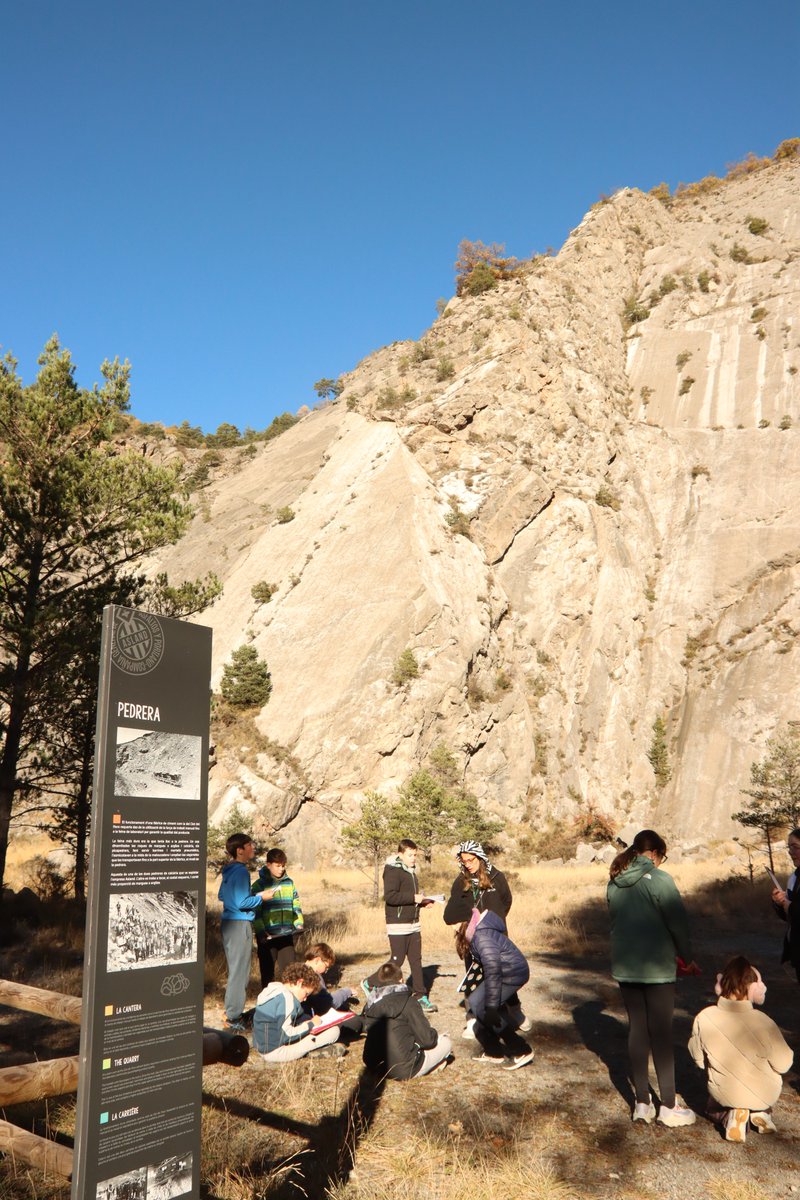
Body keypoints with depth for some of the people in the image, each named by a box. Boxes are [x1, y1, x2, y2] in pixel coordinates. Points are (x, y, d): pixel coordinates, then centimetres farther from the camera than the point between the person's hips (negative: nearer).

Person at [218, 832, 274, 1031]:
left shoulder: (229, 871, 10)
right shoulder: (241, 872, -18)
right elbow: (242, 903, -23)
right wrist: (260, 897, -9)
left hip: (229, 923, 10)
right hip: (240, 924, -10)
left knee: (234, 969, 19)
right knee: (239, 971, -3)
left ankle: (231, 1010, 27)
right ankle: (233, 1018, 0)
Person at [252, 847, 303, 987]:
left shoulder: (289, 883, 9)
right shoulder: (259, 885, -4)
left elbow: (296, 905, 14)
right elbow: (256, 912, -8)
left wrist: (299, 923, -1)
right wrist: (261, 932, -17)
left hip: (287, 934, 4)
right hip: (267, 936, -3)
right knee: (268, 970, 5)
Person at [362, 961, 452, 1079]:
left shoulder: (371, 1004, 3)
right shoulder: (407, 1001, -13)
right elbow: (427, 1039, -12)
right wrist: (433, 1034, 12)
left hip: (374, 1067, 6)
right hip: (404, 1071, -6)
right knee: (445, 1041, 11)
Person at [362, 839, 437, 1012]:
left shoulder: (411, 871, 16)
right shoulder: (393, 871, -13)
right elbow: (389, 896, -24)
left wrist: (422, 902, 8)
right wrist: (413, 898, -23)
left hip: (413, 924, 8)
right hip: (398, 925, -8)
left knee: (416, 960, 8)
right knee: (397, 960, -5)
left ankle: (420, 996, 14)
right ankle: (369, 983, 12)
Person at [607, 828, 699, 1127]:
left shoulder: (615, 883, 5)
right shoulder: (658, 879, -14)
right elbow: (678, 922, -12)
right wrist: (687, 958, 4)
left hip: (624, 966, 5)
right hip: (656, 967, -5)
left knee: (637, 1029, 12)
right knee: (661, 1033, 3)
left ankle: (642, 1103, 18)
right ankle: (669, 1107, 11)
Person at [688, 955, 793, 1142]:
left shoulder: (703, 1018, -23)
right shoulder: (764, 1023, -30)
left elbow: (699, 1060, -7)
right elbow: (783, 1065, -14)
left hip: (723, 1094, 0)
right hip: (763, 1096, 0)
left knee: (715, 1108, 36)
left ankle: (730, 1115, 3)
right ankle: (760, 1112, 11)